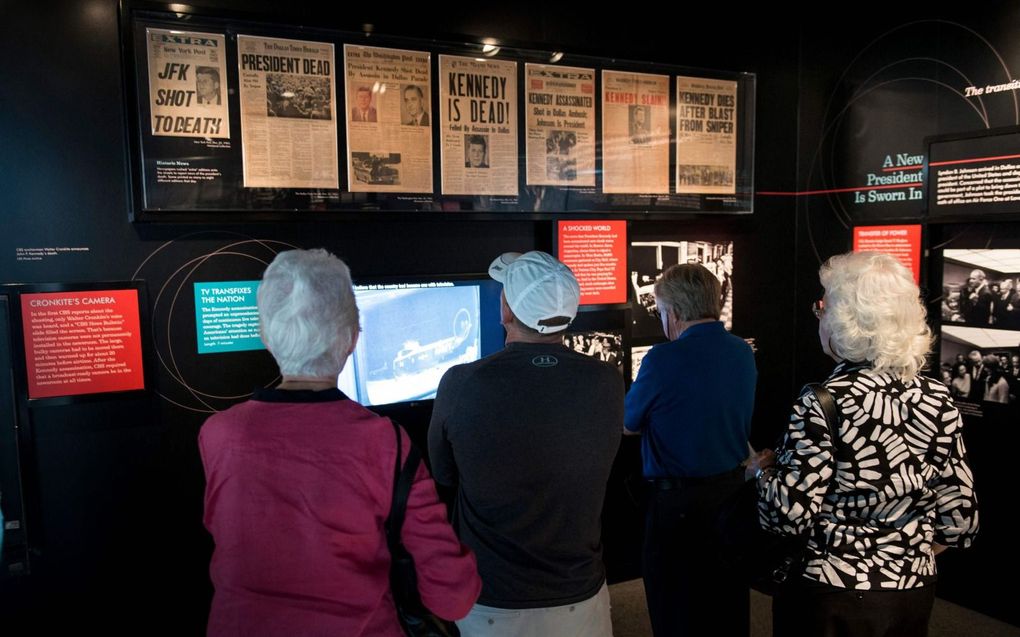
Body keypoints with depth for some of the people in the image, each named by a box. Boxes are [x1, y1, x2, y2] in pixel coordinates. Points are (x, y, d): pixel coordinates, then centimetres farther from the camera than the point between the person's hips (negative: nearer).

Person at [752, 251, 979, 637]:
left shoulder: (823, 404, -22)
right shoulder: (937, 399, -6)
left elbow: (789, 514, -22)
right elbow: (959, 515, 0)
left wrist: (764, 470, -3)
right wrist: (906, 555, 15)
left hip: (830, 596, -5)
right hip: (914, 593, 5)